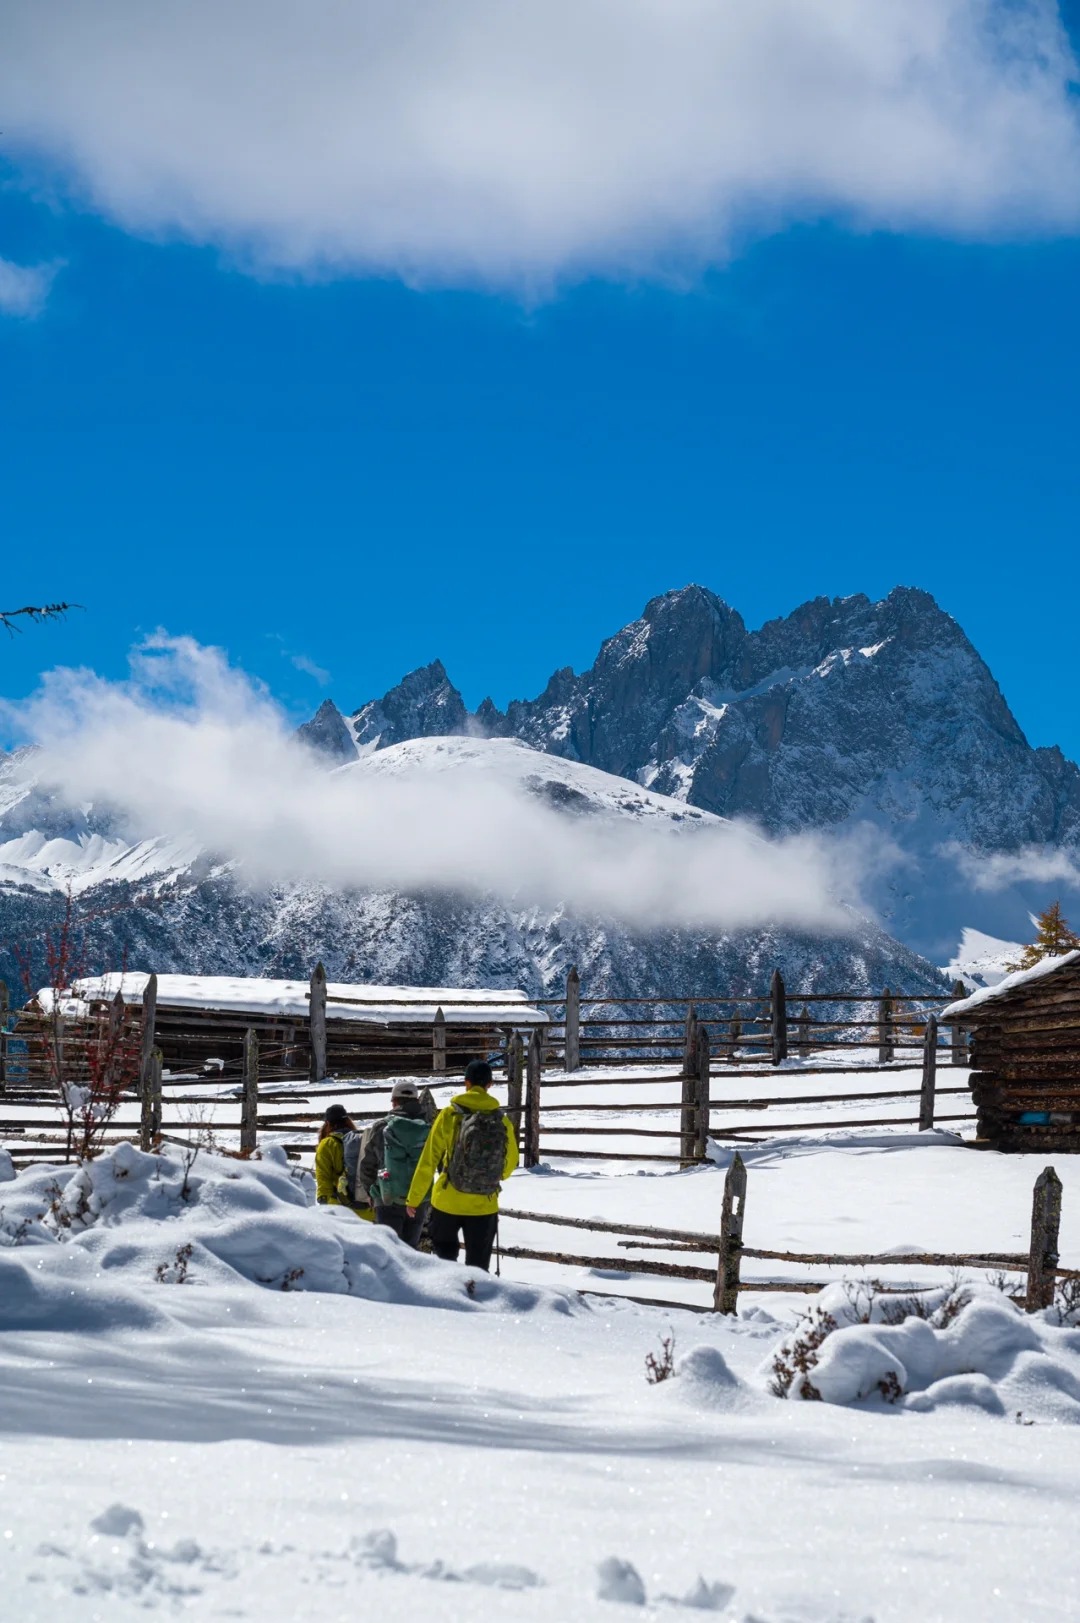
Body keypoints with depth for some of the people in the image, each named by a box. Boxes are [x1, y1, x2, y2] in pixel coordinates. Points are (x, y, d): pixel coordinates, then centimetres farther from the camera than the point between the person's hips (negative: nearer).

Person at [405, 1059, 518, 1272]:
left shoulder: (449, 1115, -8)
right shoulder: (502, 1121, -2)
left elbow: (428, 1160, -6)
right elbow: (510, 1161, 12)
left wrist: (413, 1198, 3)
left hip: (448, 1202, -1)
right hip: (484, 1206, 1)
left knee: (444, 1253, 17)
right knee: (478, 1265, 9)